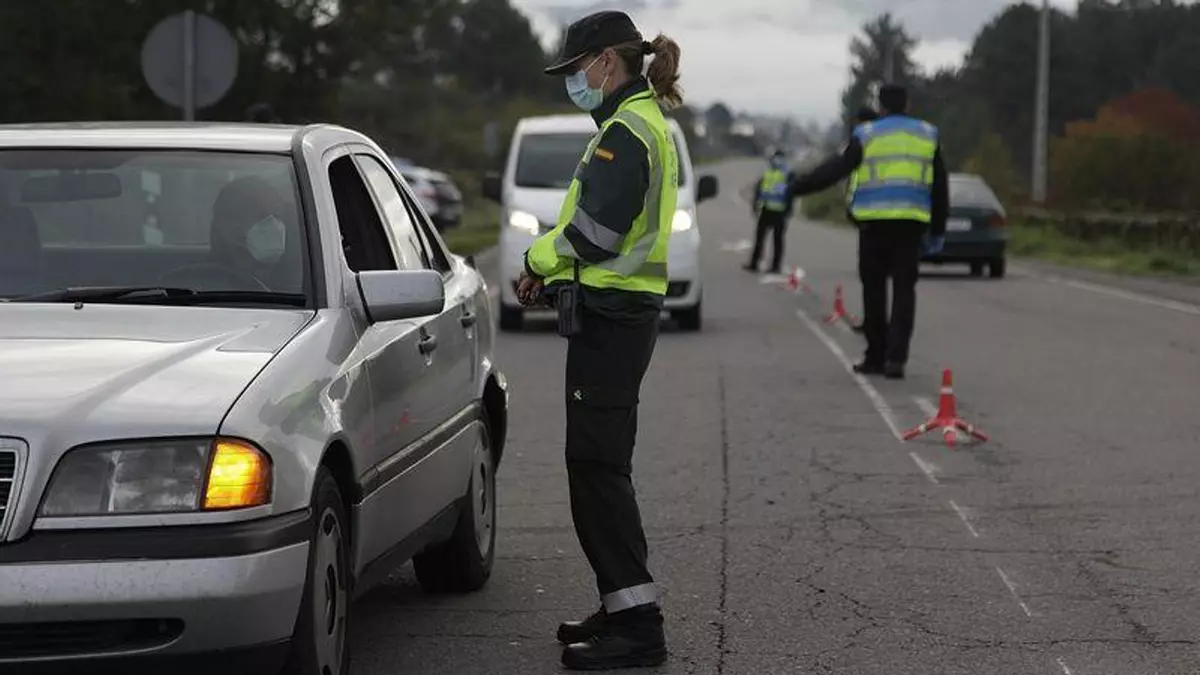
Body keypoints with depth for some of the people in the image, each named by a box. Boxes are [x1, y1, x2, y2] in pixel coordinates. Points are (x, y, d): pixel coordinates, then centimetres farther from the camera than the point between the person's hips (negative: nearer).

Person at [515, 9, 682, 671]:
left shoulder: (626, 131, -14)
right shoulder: (645, 124, 19)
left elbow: (597, 230, -22)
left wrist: (540, 256, -4)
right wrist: (551, 267, 7)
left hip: (609, 316, -11)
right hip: (626, 309, 11)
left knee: (596, 464, -9)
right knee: (600, 463, 15)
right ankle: (624, 610, 22)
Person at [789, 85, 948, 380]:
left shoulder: (866, 135, 2)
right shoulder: (927, 135, 11)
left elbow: (834, 169, -2)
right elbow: (940, 187, 13)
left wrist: (797, 187, 7)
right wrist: (937, 230, 20)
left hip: (874, 220, -2)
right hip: (912, 221, 2)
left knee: (874, 289, 8)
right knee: (904, 291, 3)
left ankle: (876, 357, 11)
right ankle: (895, 357, -8)